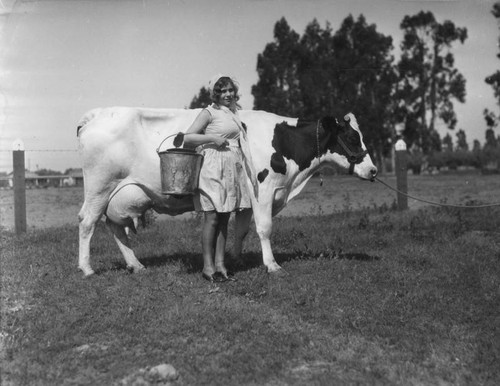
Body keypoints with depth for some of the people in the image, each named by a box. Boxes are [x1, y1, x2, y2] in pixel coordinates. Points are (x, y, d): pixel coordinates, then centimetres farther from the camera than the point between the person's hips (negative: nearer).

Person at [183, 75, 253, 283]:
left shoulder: (233, 113, 19)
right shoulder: (209, 112, -2)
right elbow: (187, 138, -8)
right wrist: (212, 138, -15)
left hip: (233, 169, 7)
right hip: (213, 168, -7)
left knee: (224, 219, 7)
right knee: (211, 218, -6)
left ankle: (220, 265, 11)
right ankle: (208, 267, -2)